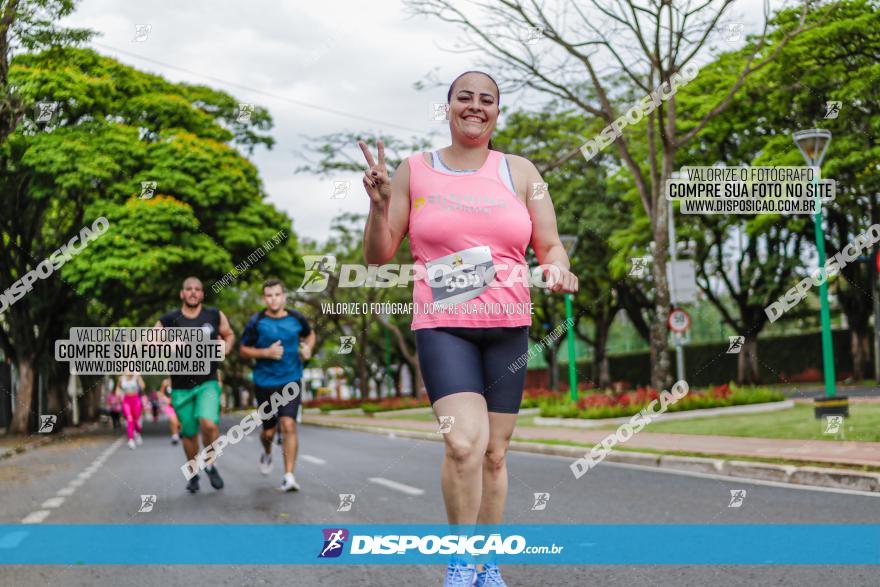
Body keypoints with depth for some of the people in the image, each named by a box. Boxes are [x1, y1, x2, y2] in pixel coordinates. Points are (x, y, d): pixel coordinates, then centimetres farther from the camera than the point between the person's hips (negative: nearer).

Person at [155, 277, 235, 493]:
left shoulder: (215, 316, 2)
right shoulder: (168, 321, -2)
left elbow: (229, 335, 20)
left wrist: (224, 349, 0)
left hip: (208, 382, -1)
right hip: (181, 387, 1)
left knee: (209, 423, -23)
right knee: (189, 433, 9)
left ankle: (210, 464, 3)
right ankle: (194, 473, 33)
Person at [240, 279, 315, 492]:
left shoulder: (296, 318, -1)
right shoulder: (256, 322, -7)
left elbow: (309, 335, 19)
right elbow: (244, 350, 0)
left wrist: (308, 348, -3)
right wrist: (266, 352, -16)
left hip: (291, 380, 0)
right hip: (265, 382, 0)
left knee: (289, 426, -16)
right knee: (269, 431, 9)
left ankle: (289, 476, -11)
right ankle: (267, 453, 47)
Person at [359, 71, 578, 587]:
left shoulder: (520, 172, 8)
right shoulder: (414, 172, 5)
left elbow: (550, 245, 10)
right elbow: (378, 256, 6)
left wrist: (558, 269, -13)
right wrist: (379, 206, -13)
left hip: (509, 327, 3)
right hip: (442, 326, -2)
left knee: (495, 453, 7)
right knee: (465, 442, -22)